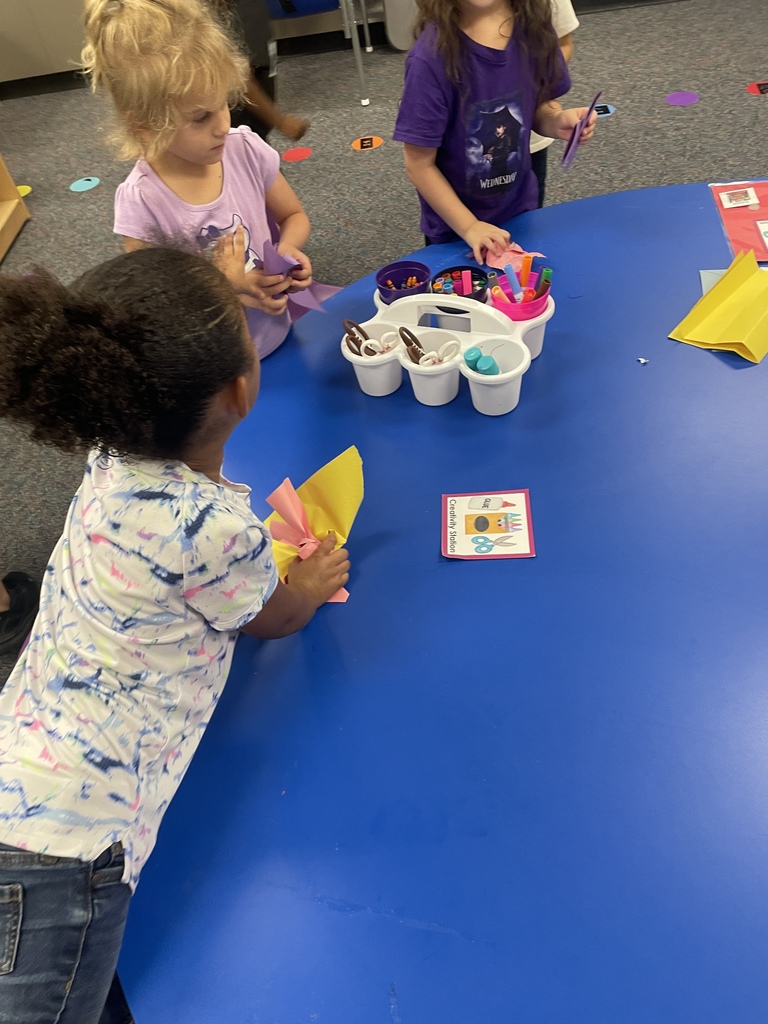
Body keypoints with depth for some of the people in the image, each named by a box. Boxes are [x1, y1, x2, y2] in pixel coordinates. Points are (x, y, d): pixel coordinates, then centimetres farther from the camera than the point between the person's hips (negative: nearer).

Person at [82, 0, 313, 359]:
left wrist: (287, 250, -18)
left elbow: (294, 216, 3)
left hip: (280, 333, 3)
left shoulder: (246, 150, -12)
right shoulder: (142, 202, -21)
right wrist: (223, 283, -26)